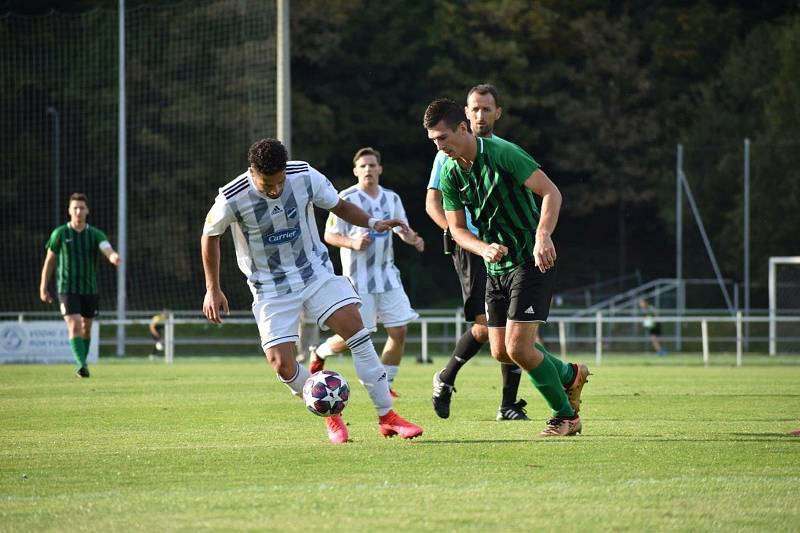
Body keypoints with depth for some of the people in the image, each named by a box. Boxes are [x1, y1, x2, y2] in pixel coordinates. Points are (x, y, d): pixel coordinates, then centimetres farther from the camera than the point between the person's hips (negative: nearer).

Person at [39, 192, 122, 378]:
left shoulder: (95, 234, -1)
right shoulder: (60, 234, -3)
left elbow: (107, 250, -21)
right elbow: (50, 260, 7)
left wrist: (114, 257, -46)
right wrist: (43, 287, 9)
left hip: (90, 289, 2)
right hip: (67, 288, -2)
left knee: (86, 328, 12)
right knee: (74, 326, -18)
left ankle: (81, 364, 29)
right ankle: (81, 365, -25)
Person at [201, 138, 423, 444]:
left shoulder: (305, 176, -15)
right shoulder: (231, 199, -21)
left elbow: (338, 206, 4)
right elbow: (210, 236, -1)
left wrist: (371, 223, -14)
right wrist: (212, 290, 1)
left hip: (315, 272, 2)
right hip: (271, 289, -2)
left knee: (355, 328, -15)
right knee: (281, 365, -13)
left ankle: (387, 417, -8)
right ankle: (331, 416, 13)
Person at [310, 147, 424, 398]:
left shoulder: (391, 198, 8)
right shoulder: (347, 198, -8)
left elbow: (402, 229, 18)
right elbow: (329, 235, -6)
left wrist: (412, 239, -5)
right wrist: (352, 242, -25)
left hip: (387, 274, 5)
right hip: (358, 278, -5)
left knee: (399, 330, -3)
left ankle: (385, 384, 12)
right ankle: (320, 353, 27)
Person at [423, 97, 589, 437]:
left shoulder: (502, 154, -17)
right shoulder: (450, 174, 2)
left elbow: (551, 192, -18)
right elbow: (457, 228, 6)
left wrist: (542, 236, -33)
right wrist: (484, 249, -15)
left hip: (532, 260, -7)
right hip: (496, 268, 7)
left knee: (518, 347, -15)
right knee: (501, 352, 7)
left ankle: (566, 416, 5)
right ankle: (569, 375, 32)